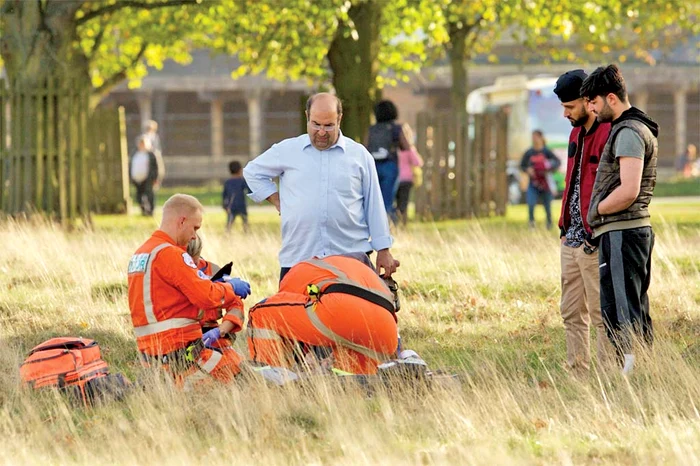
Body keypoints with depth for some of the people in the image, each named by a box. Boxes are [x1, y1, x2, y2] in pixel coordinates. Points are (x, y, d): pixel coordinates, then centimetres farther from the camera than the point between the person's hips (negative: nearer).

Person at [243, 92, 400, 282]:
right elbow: (252, 172, 22)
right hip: (297, 258, 0)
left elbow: (374, 206, 12)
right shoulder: (287, 151, 9)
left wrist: (383, 250, 7)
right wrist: (277, 201, 9)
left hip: (351, 258, 0)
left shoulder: (360, 155, 10)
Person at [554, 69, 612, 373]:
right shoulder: (576, 134, 16)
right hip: (572, 240, 10)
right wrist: (564, 226, 17)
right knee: (572, 313, 12)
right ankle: (577, 372, 17)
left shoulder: (609, 135, -14)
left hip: (595, 242, -10)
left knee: (601, 315, -5)